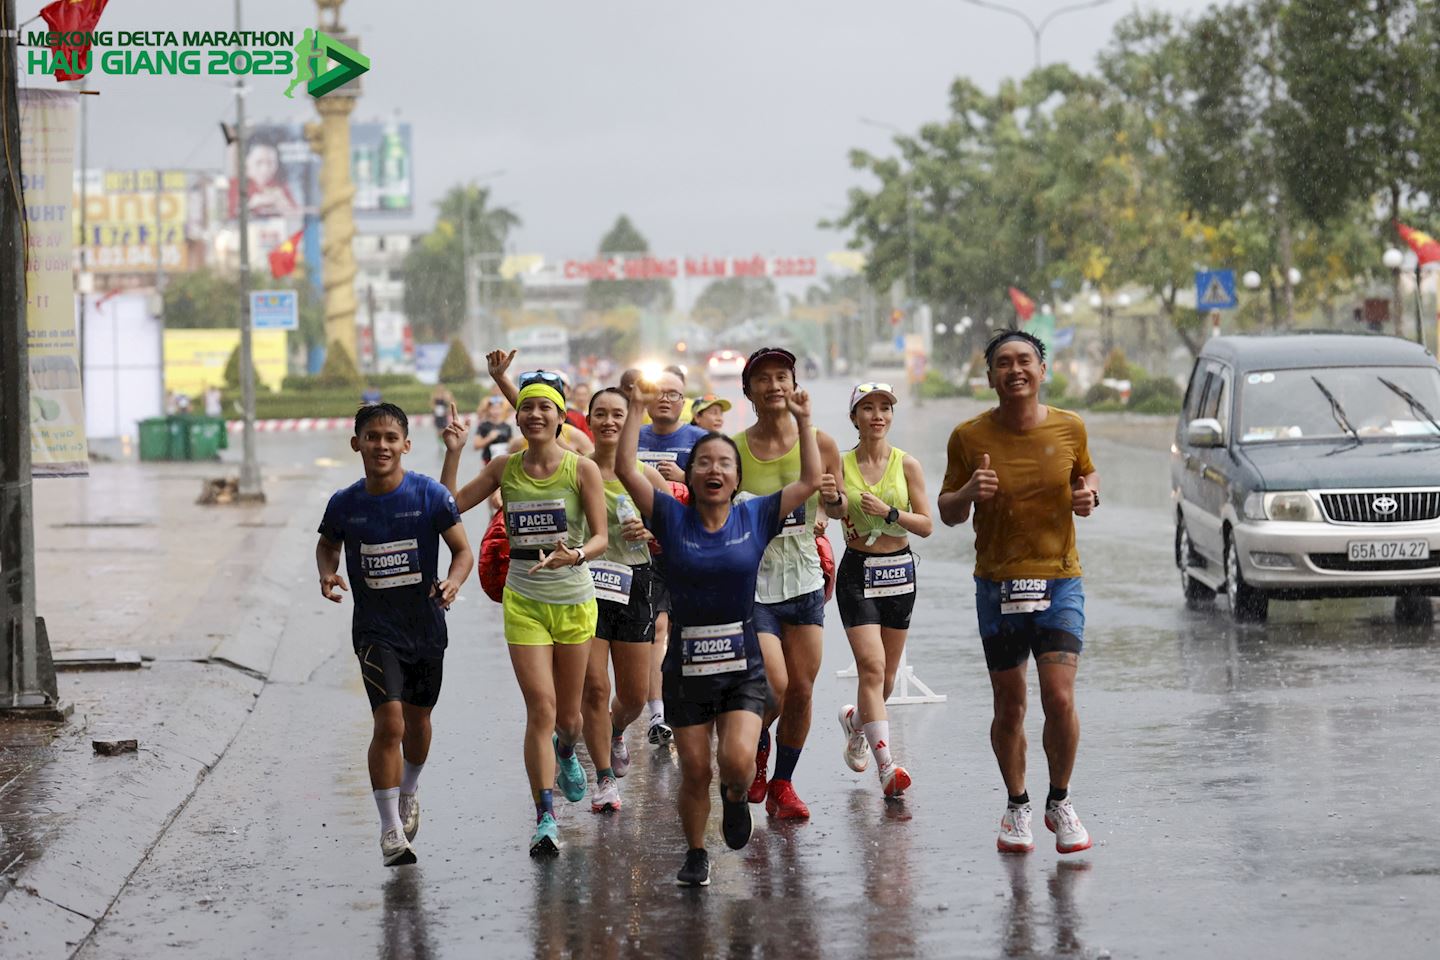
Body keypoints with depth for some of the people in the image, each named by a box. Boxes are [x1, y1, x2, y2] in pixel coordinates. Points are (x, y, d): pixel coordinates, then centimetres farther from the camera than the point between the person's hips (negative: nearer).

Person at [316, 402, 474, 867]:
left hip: (426, 625, 1)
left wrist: (452, 583, -25)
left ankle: (409, 793, 48)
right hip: (375, 630, -1)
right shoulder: (344, 503, -7)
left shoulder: (429, 495, -12)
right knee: (389, 723, -16)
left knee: (417, 720, 19)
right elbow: (327, 545, 13)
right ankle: (390, 829, -8)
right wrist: (327, 575, -8)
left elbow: (462, 550, -5)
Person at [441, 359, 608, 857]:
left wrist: (575, 555, -29)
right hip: (524, 601, 1)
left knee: (568, 715, 12)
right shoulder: (505, 468, 1)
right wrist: (453, 455, -8)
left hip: (574, 601, 0)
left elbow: (600, 538, -9)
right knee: (540, 708, -12)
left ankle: (566, 754, 50)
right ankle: (545, 819, -9)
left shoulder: (582, 469, -7)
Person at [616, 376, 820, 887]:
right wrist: (637, 410, -10)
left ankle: (735, 795, 18)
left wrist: (803, 421, -4)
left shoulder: (755, 517, 1)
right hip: (686, 665, 0)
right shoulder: (673, 519, -1)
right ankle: (695, 854, 27)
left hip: (742, 663, 0)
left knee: (738, 761, -18)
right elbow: (626, 469, -9)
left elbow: (810, 480, -1)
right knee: (695, 773, 5)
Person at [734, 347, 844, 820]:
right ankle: (756, 746, 22)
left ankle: (782, 784, 24)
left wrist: (834, 496, -13)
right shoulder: (734, 449, -7)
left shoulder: (819, 443, -2)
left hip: (805, 581, 3)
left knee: (801, 693, 5)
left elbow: (838, 509, 10)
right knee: (774, 690, -12)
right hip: (752, 582, -3)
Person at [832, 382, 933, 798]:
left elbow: (926, 525, -3)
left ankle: (856, 719, 44)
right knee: (872, 667, -16)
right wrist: (827, 501, -21)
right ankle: (885, 766, -19)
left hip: (899, 571, 2)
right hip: (857, 572, -2)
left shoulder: (907, 465, -1)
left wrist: (888, 512, -18)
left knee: (886, 675, 11)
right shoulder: (840, 466, -3)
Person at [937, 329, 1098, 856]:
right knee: (1010, 708, 8)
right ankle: (1017, 808, 28)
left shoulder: (1069, 428, -1)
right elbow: (948, 513, 4)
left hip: (1059, 581, 0)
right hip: (996, 585, 0)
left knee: (1060, 700, -11)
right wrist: (968, 492, -18)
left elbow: (1087, 473, 19)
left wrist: (1088, 493, -4)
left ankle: (1060, 803, 11)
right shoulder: (970, 437, -4)